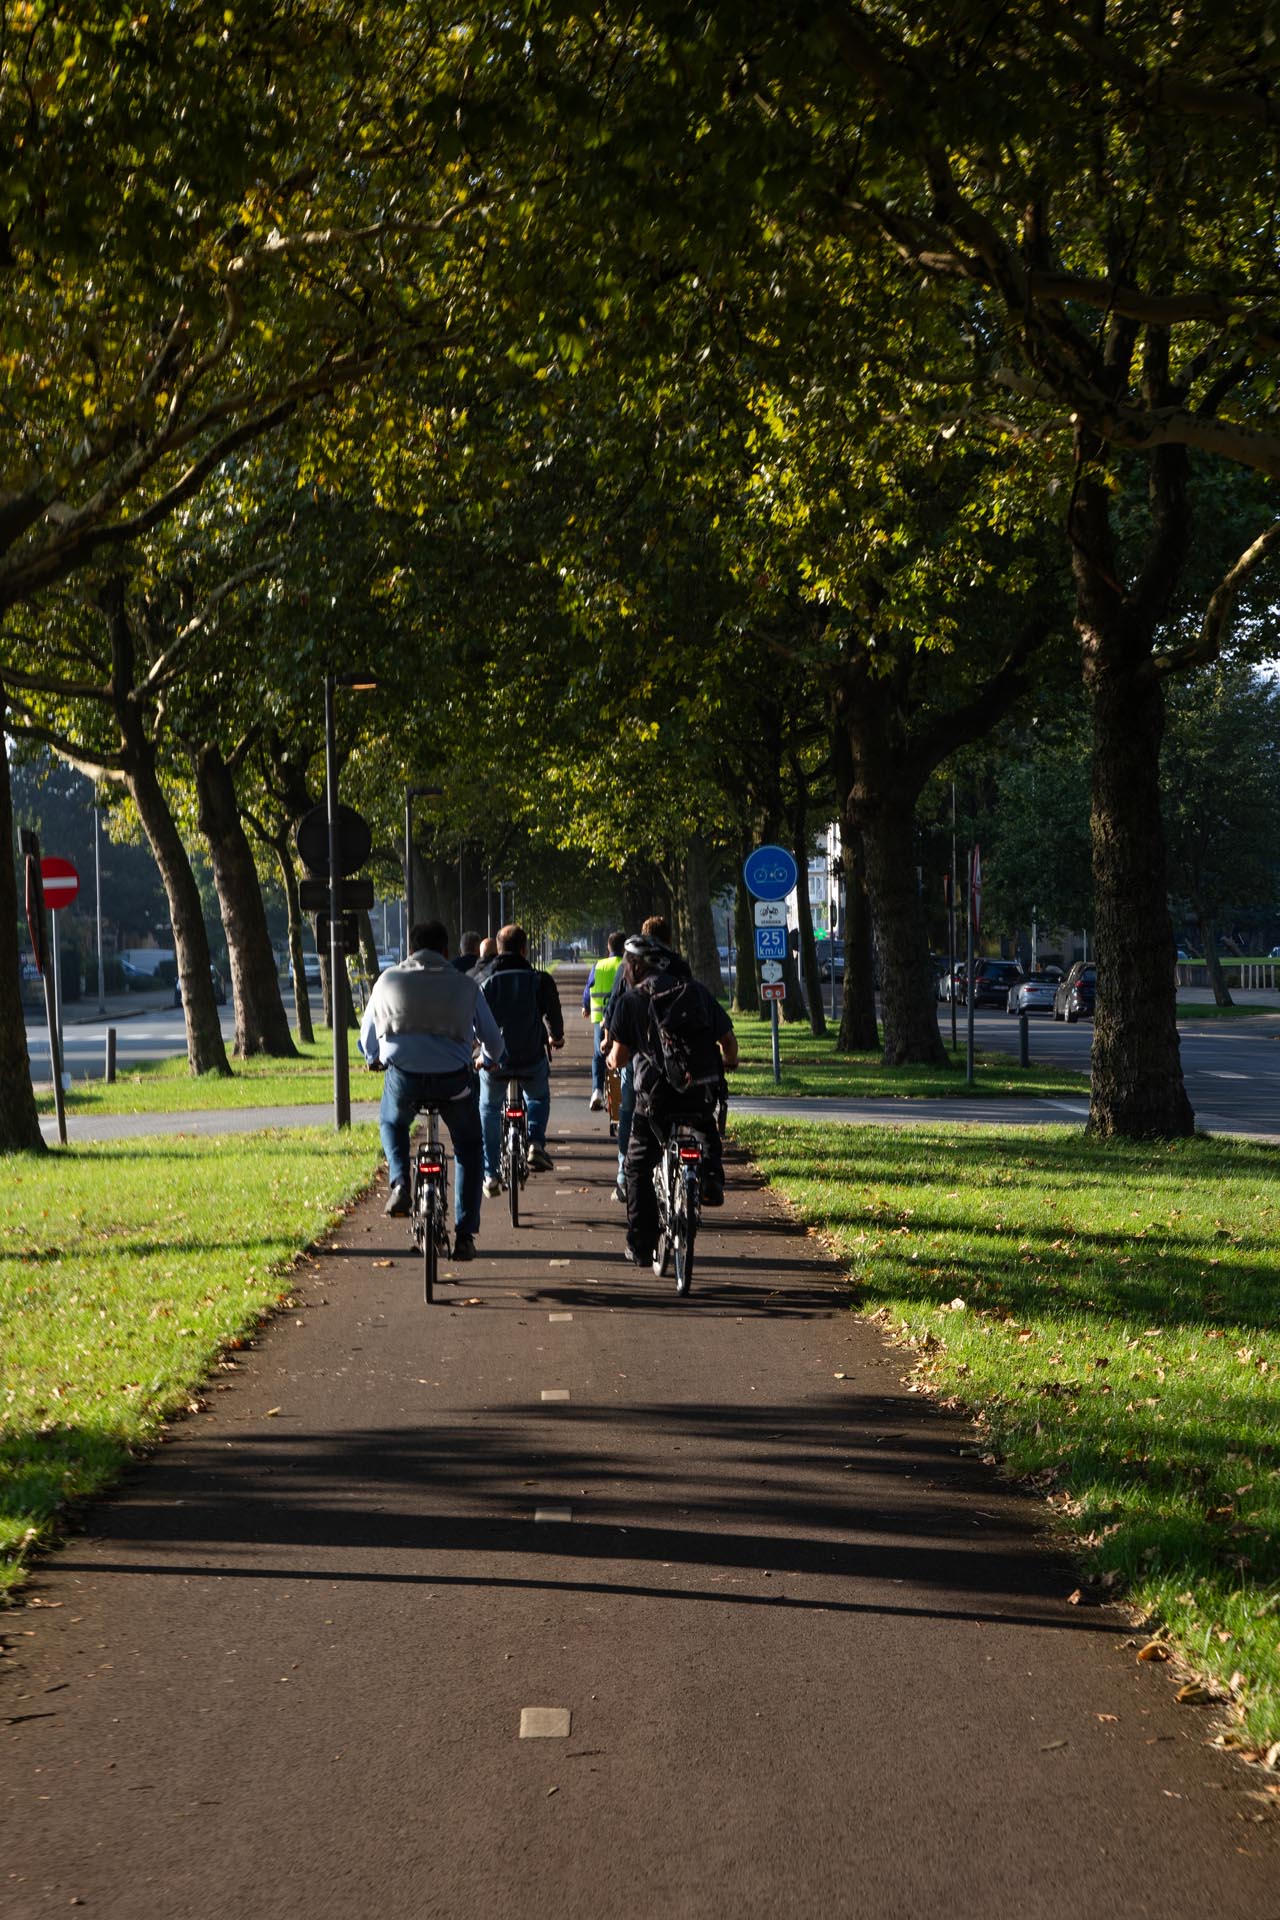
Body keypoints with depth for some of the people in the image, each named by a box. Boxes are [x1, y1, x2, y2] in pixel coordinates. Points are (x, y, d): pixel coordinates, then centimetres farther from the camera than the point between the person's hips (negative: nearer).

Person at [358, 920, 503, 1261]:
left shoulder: (388, 980, 12)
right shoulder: (465, 985, 9)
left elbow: (367, 1038, 22)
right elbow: (493, 1041, 16)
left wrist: (376, 1059, 45)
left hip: (403, 1079, 1)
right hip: (453, 1080, 0)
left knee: (392, 1124, 35)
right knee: (469, 1149, 23)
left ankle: (400, 1183, 9)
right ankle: (465, 1234, 15)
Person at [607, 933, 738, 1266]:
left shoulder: (632, 1000, 1)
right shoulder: (698, 992, 11)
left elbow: (619, 1057, -2)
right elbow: (728, 1040, 9)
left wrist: (613, 1059, 22)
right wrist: (729, 1063, 30)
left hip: (656, 1094, -3)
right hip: (702, 1093, 3)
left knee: (639, 1166, 13)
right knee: (707, 1131, 36)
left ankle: (640, 1247, 11)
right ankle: (711, 1177, 7)